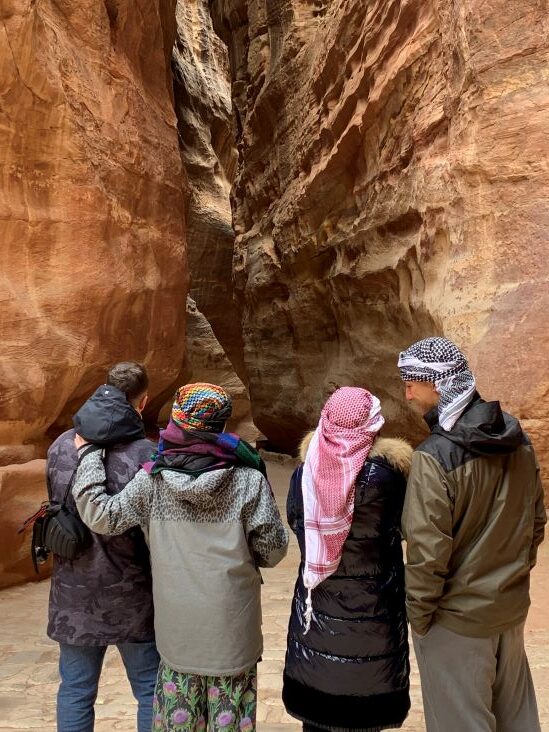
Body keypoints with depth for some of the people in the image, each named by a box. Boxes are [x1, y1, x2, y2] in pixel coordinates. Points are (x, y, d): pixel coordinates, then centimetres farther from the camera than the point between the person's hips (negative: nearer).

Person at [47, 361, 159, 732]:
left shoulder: (61, 446, -2)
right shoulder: (143, 452, -17)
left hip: (74, 592, 4)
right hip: (131, 594, -4)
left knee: (75, 691, 18)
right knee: (150, 690, 14)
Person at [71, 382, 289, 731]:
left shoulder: (152, 480, -10)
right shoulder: (249, 481, -15)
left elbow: (102, 516, -3)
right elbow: (273, 550, -9)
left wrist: (88, 454, 5)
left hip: (177, 622, 2)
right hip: (231, 626, -2)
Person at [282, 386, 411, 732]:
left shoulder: (305, 472, -10)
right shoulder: (388, 471, -19)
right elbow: (402, 526, -5)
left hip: (317, 603, 3)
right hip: (374, 604, -2)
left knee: (318, 691, 19)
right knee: (365, 703, 15)